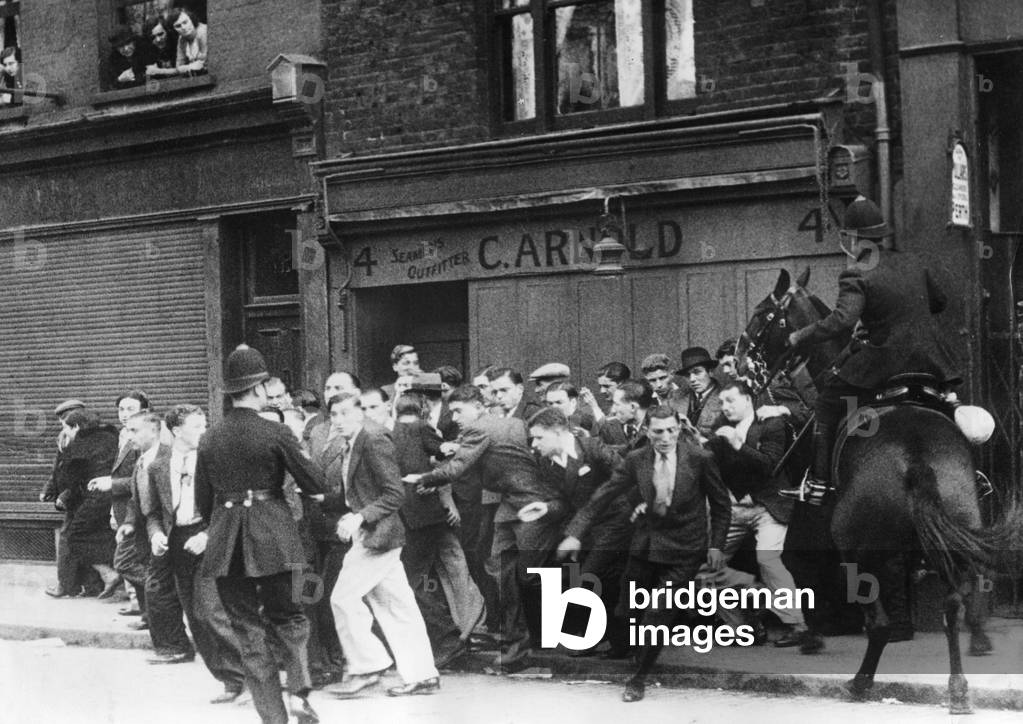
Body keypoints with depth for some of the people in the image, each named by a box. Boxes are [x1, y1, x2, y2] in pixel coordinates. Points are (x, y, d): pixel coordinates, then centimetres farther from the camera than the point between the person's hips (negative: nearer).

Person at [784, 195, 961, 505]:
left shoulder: (857, 277, -12)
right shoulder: (914, 262, 9)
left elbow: (841, 321, -23)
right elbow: (940, 301, 21)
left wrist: (799, 337, -13)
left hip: (886, 358, -6)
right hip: (929, 357, 6)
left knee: (827, 403, 5)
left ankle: (818, 484, 0)